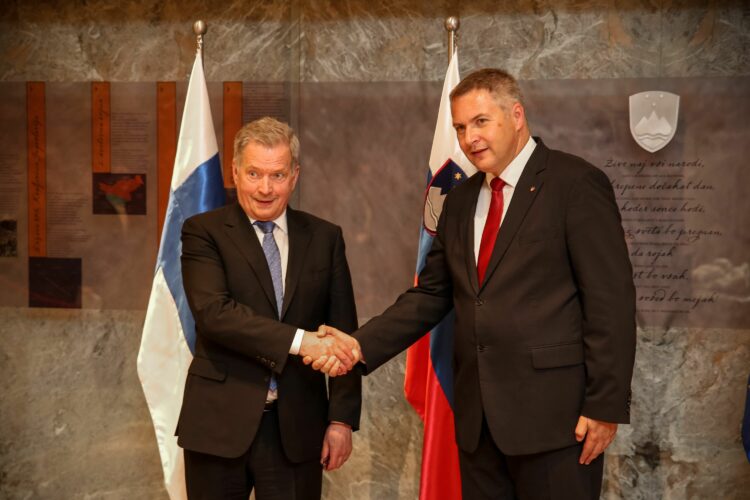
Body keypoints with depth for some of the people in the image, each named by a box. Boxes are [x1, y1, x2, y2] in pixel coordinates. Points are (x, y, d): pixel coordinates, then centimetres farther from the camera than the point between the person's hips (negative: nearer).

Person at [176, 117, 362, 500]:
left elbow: (343, 335, 6)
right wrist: (299, 341, -25)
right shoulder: (203, 232, -2)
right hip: (220, 423, -2)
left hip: (297, 426, 2)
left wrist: (342, 418, -1)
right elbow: (213, 312, -17)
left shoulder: (324, 238, 7)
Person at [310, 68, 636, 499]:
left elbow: (612, 300, -10)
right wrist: (360, 346, -1)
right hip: (478, 416, 6)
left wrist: (606, 406, -13)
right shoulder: (460, 201, 14)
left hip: (553, 413, -6)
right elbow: (431, 295, 12)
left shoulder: (576, 184, -7)